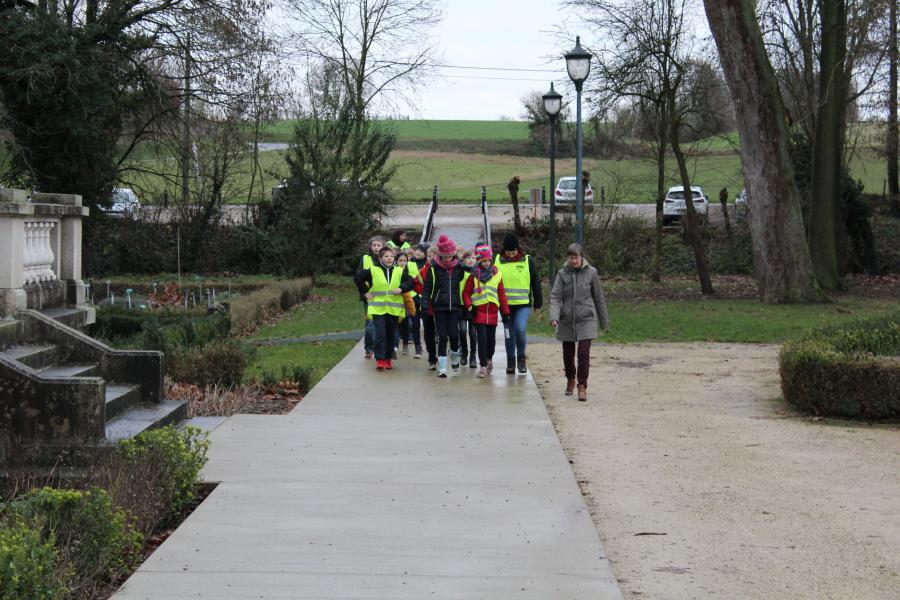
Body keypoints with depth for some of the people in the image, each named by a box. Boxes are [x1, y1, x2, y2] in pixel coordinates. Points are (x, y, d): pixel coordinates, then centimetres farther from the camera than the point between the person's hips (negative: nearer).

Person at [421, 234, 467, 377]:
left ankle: (454, 358, 24)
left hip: (454, 307, 1)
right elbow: (426, 287, 1)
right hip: (439, 307, -1)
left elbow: (463, 285, 13)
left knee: (454, 334, -6)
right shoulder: (433, 269, -2)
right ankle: (442, 367, 3)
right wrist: (425, 303, -8)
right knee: (442, 336, -3)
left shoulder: (459, 268, 3)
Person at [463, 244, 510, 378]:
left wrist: (505, 311, 6)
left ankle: (489, 359, 36)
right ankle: (483, 366, -5)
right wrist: (469, 306, -11)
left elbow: (502, 294, 9)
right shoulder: (474, 276, 2)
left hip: (492, 311, 2)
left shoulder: (496, 275, 7)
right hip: (479, 311, -2)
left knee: (491, 338, 10)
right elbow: (466, 292, 4)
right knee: (482, 339, -8)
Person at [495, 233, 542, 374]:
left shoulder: (528, 261, 0)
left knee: (520, 329, -18)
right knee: (509, 334, 7)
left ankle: (521, 358, 1)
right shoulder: (498, 262, 2)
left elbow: (536, 283, 7)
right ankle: (511, 362, 20)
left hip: (524, 304, -2)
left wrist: (538, 303, 9)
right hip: (505, 304, 2)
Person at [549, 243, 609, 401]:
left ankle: (582, 386, -4)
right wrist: (554, 317, -24)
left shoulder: (591, 272, -3)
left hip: (586, 320, -2)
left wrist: (604, 321, 9)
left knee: (584, 353, -12)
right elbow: (555, 296, -8)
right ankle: (571, 380, 38)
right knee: (568, 354, 12)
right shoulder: (562, 274, -2)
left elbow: (599, 298, 4)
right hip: (567, 321, 2)